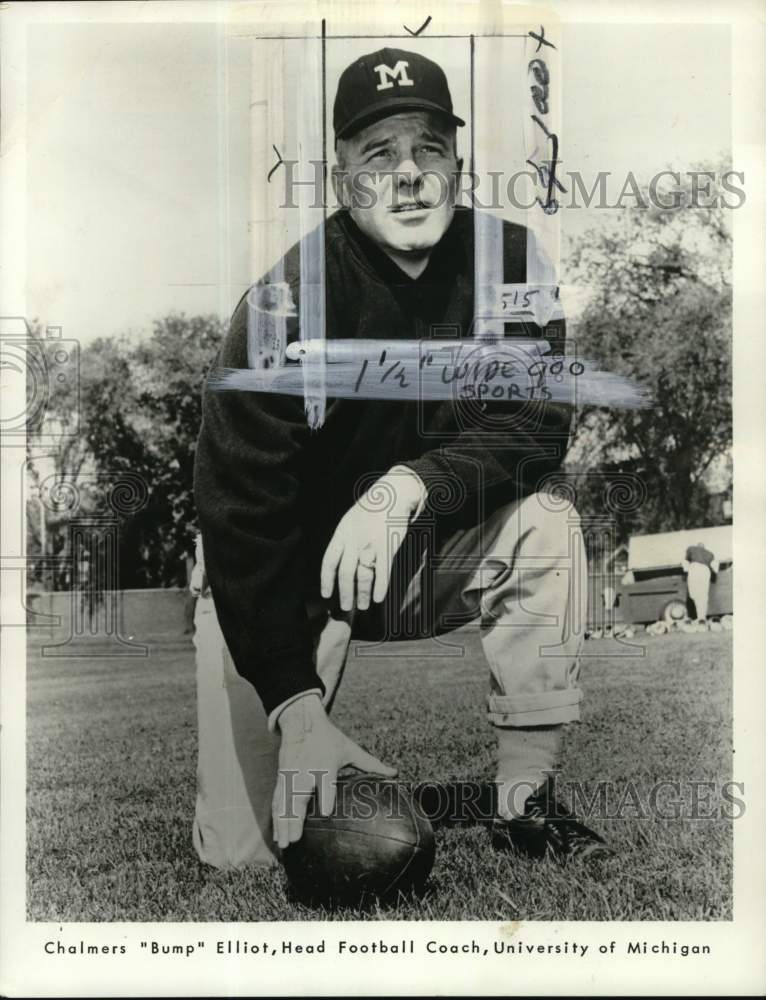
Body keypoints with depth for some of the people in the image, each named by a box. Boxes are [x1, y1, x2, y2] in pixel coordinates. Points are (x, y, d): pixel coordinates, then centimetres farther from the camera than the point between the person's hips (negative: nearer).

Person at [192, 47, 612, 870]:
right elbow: (240, 506, -24)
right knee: (240, 851, -11)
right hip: (278, 583, -3)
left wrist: (411, 485, -32)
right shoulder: (289, 297, -21)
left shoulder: (508, 259, -9)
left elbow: (538, 423, -13)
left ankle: (524, 807, -12)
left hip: (431, 555, 3)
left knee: (545, 527, -26)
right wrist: (296, 704, -31)